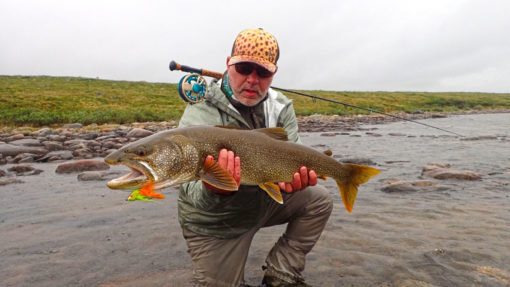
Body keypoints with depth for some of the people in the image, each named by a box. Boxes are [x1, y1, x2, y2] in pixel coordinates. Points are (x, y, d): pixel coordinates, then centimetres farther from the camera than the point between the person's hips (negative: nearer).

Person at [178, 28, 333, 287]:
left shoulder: (281, 107, -7)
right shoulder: (199, 114, -23)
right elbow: (194, 187, -32)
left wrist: (291, 178, -39)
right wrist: (214, 190, -56)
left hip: (263, 202, 4)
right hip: (216, 224, -4)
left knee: (319, 200, -6)